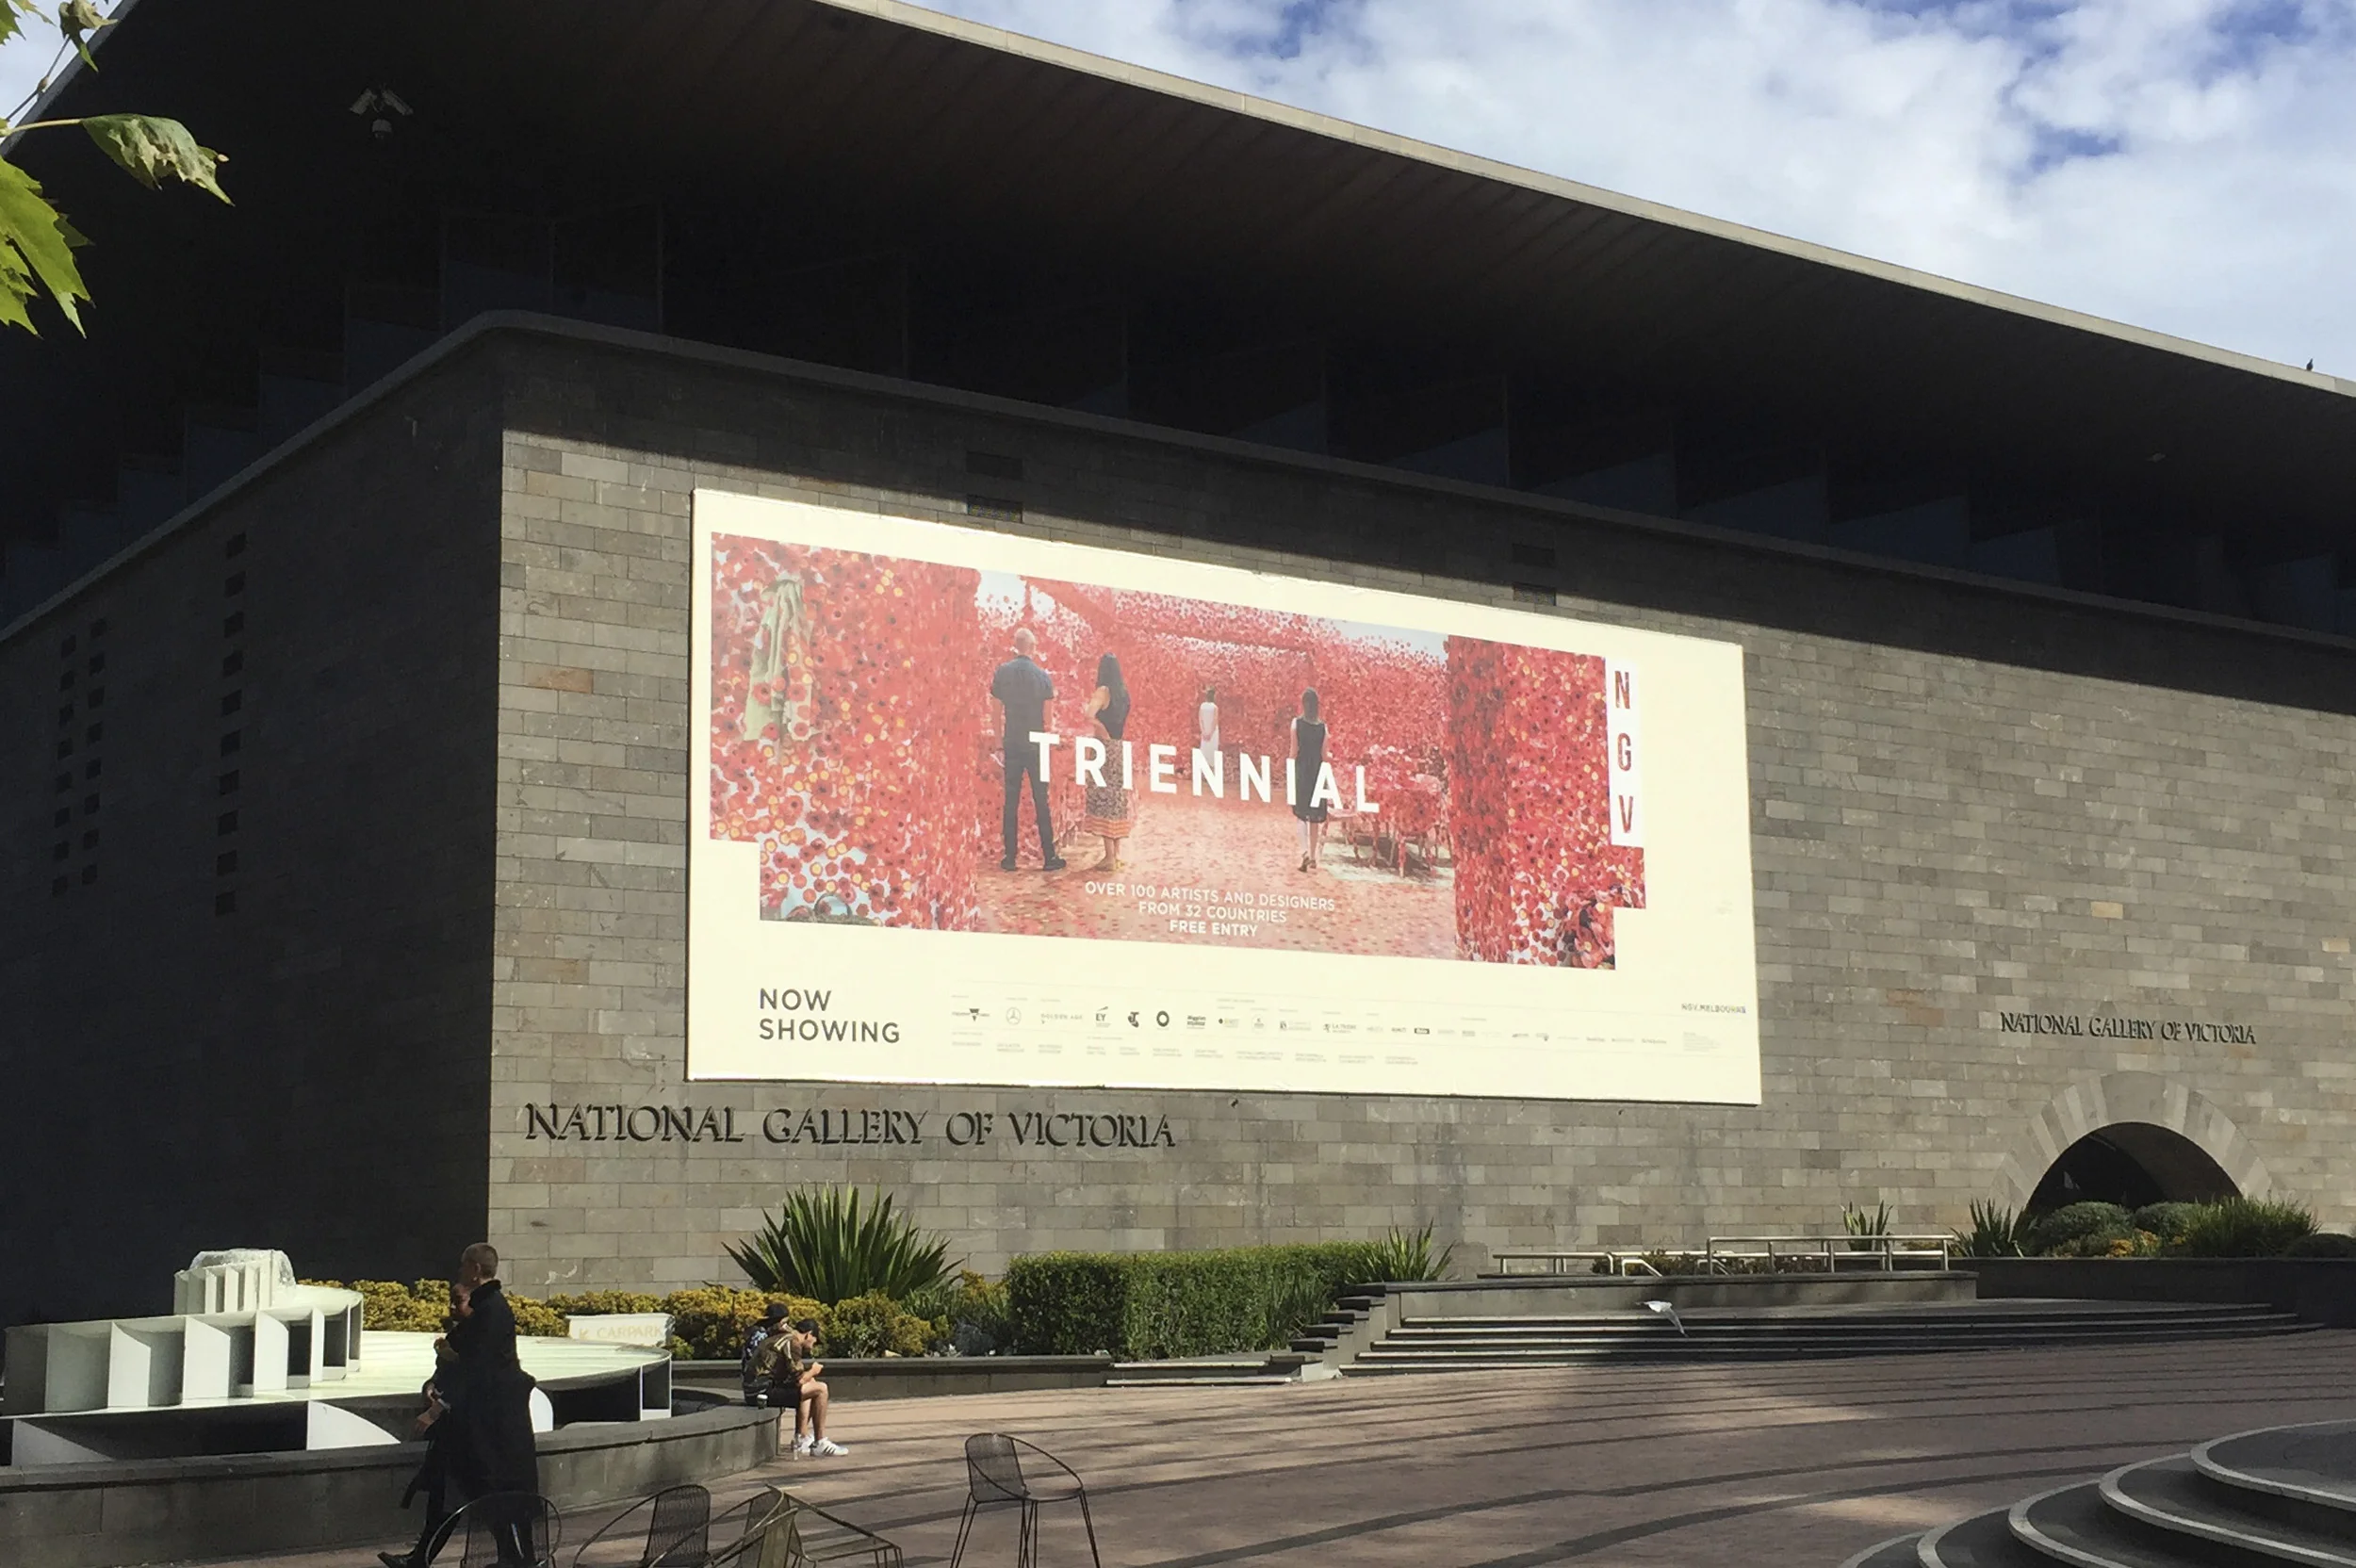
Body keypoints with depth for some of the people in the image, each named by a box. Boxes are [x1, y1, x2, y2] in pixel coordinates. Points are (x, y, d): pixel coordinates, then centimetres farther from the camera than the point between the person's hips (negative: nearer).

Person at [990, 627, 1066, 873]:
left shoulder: (1002, 672, -3)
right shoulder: (1043, 676, -7)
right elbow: (1047, 716, -4)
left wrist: (999, 737, 8)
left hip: (1012, 744, 1)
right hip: (1036, 745, -1)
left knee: (1011, 801, 6)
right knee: (1041, 801, 5)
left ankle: (1009, 857, 6)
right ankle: (1049, 857, 6)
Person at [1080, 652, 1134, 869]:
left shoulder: (1103, 691, -12)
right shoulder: (1123, 692, 10)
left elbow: (1089, 717, -26)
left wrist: (1101, 727, -9)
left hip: (1105, 747, -7)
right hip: (1119, 748, 7)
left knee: (1104, 797, -5)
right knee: (1116, 797, 14)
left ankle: (1110, 857, -7)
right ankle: (1117, 853, 18)